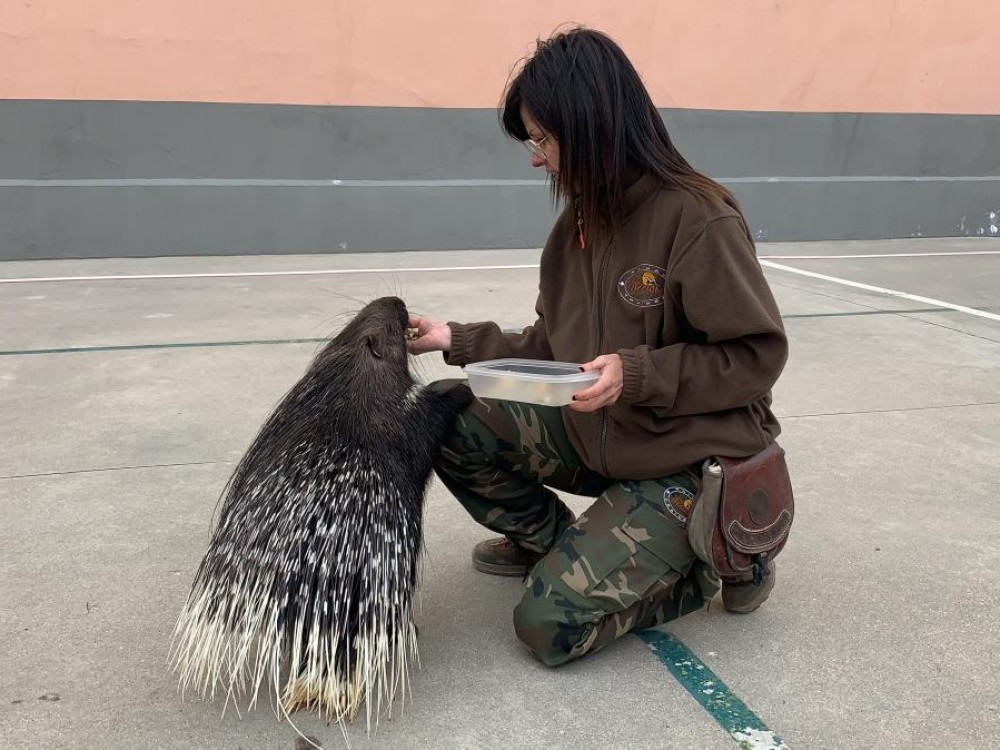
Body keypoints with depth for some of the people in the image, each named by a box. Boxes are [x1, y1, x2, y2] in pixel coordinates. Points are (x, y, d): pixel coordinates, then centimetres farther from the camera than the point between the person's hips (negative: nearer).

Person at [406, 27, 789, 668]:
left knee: (550, 626, -15)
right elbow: (552, 350, 9)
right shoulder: (579, 221, 2)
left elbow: (759, 355, -18)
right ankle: (555, 539, 13)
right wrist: (458, 340, 3)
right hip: (595, 435, 7)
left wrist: (638, 374, -27)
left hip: (690, 463, -7)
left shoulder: (697, 217, -21)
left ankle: (702, 562, 8)